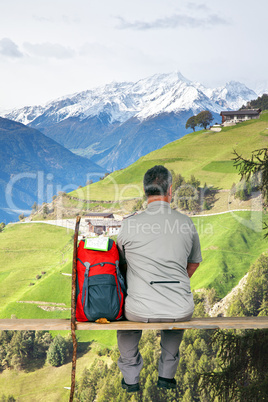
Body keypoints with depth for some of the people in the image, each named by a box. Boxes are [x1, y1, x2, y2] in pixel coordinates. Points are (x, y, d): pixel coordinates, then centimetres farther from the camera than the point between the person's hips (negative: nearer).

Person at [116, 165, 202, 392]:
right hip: (181, 311, 2)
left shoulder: (130, 225, -7)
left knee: (125, 310, 34)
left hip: (141, 312, -1)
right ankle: (167, 375, 43)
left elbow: (122, 265, 9)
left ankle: (131, 378, 39)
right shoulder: (186, 223, -2)